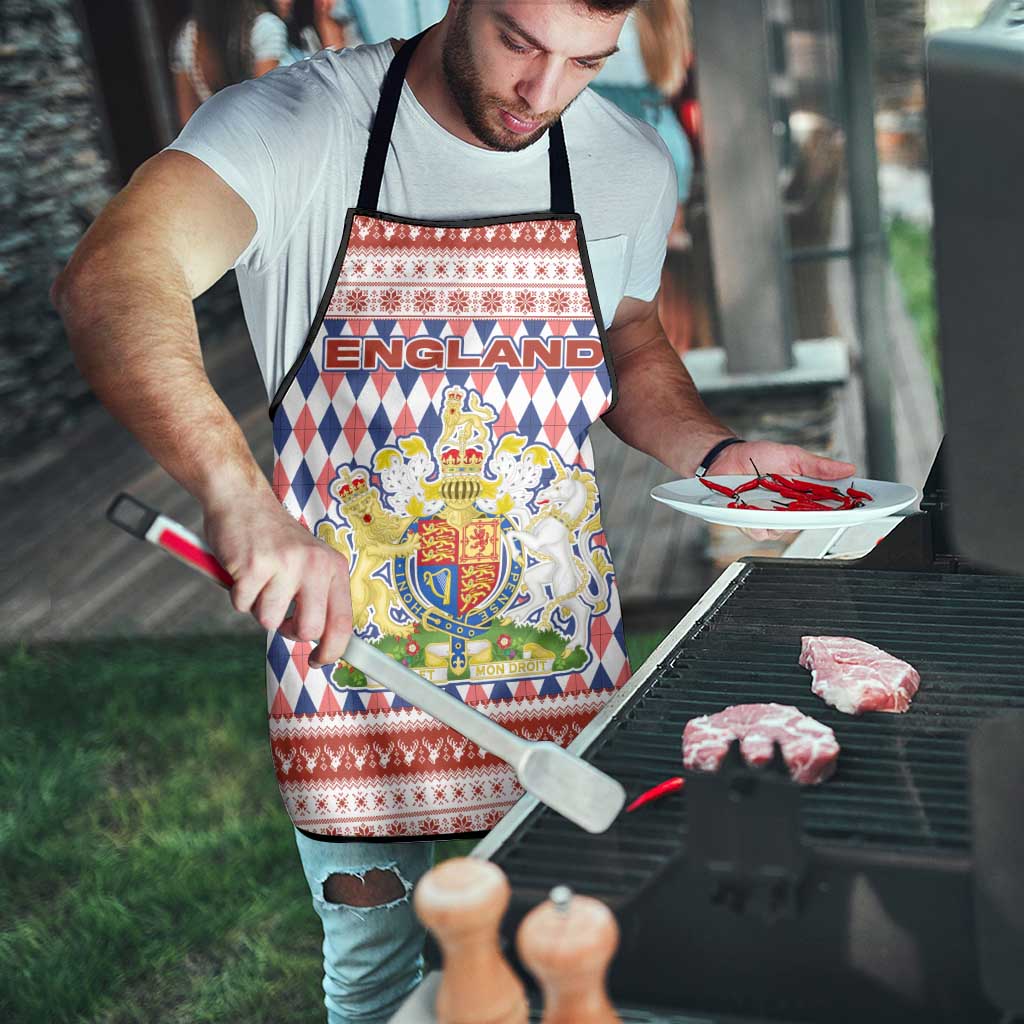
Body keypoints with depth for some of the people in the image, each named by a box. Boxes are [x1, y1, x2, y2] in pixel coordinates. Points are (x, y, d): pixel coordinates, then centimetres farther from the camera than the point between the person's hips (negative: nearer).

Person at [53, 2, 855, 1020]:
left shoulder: (630, 165, -1)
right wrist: (239, 494, -48)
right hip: (347, 655, -3)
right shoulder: (296, 124, -16)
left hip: (562, 665, 3)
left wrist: (716, 453, -4)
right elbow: (109, 281, -32)